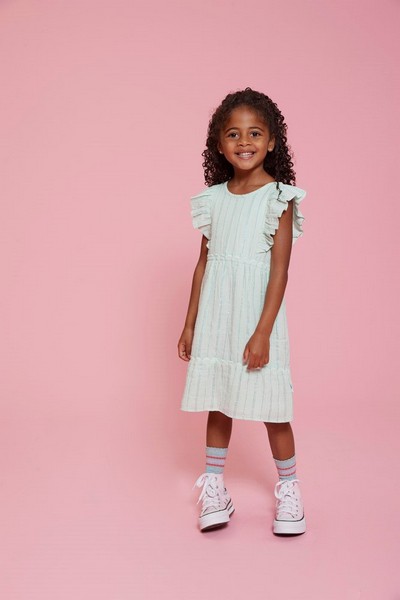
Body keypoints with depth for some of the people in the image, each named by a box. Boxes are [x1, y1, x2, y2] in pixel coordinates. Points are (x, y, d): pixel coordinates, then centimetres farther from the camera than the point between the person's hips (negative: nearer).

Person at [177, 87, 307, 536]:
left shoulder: (278, 197, -6)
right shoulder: (214, 197, 7)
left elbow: (280, 269, -11)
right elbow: (204, 262, 10)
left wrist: (262, 332, -17)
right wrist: (190, 323, 10)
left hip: (256, 314, -4)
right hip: (215, 314, 4)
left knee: (270, 407, 5)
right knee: (217, 402, 11)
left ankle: (289, 487, 24)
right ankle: (214, 489, 25)